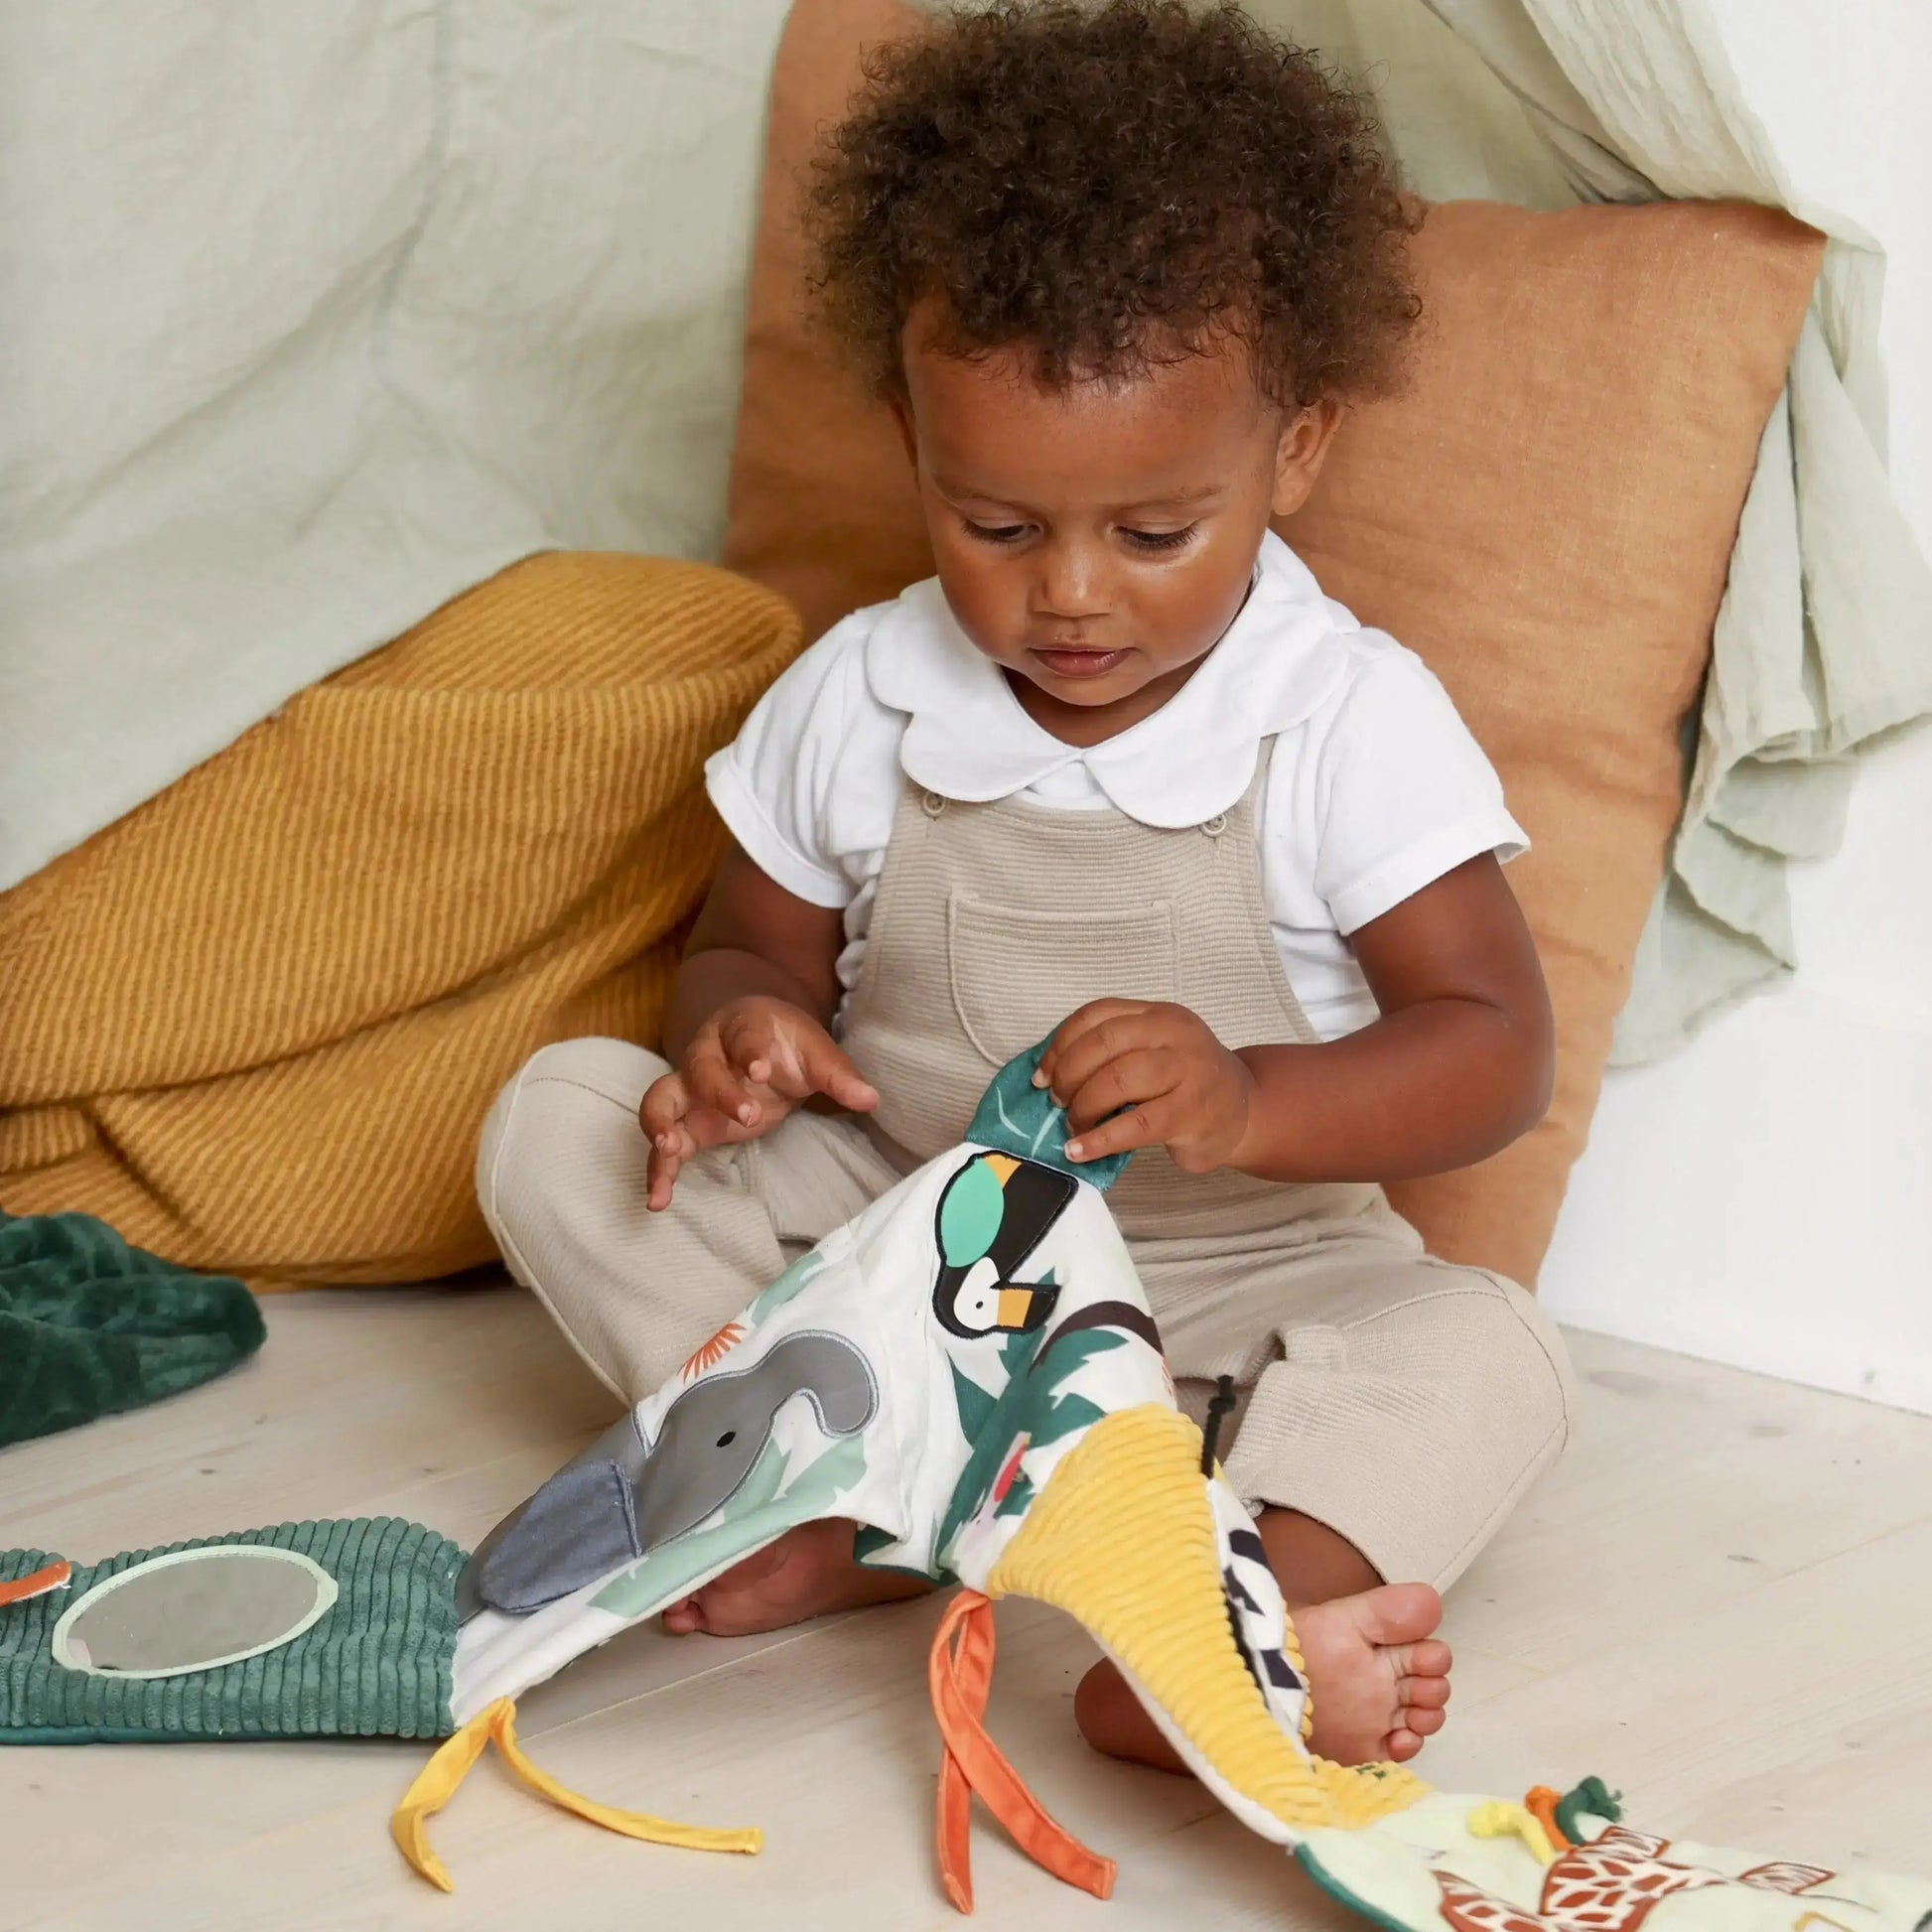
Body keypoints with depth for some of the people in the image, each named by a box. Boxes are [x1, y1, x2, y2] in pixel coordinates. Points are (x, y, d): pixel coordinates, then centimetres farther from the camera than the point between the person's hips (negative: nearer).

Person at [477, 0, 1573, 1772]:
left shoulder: (1352, 722, -12)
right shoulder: (856, 700, -3)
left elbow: (1496, 1051, -15)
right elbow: (757, 947, 10)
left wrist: (1249, 1107, -35)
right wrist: (745, 1030, -17)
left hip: (1234, 1276, -3)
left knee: (1482, 1355, -30)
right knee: (563, 1114, -12)